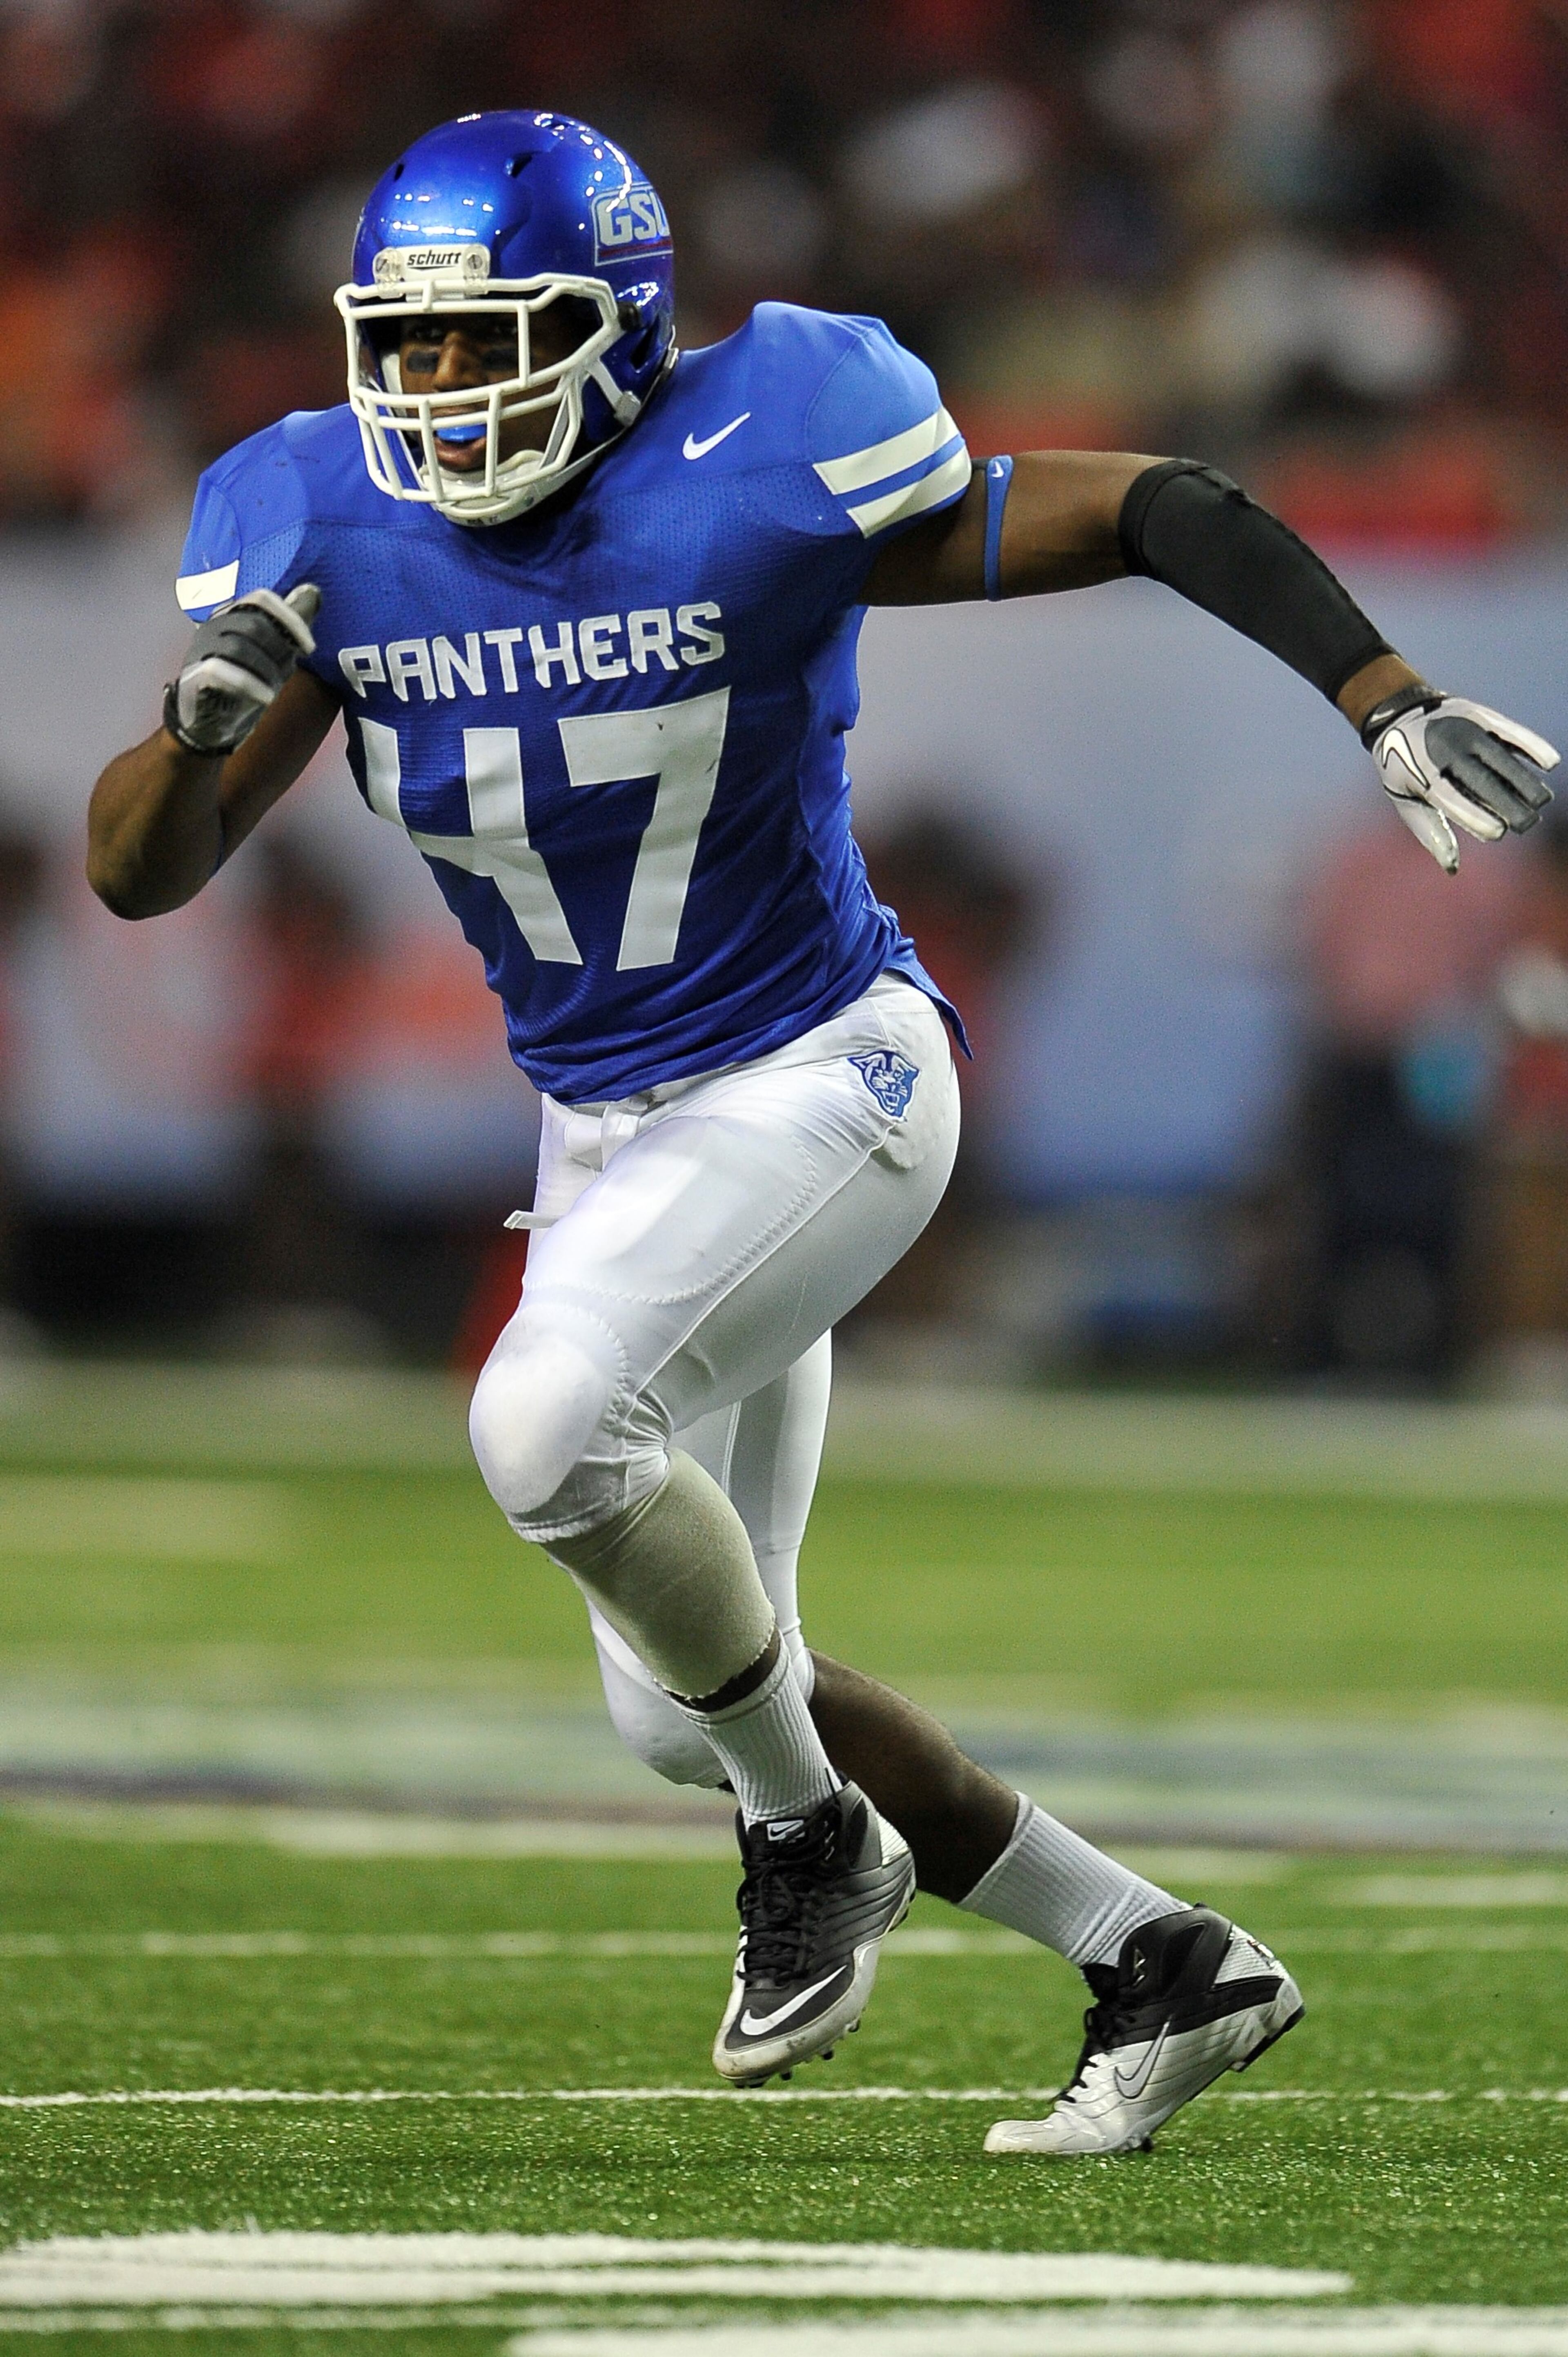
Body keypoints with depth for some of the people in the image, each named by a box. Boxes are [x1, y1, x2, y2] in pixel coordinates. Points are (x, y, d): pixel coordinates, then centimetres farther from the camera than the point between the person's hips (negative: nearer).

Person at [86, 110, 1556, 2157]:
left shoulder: (751, 489, -21)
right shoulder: (330, 532, -7)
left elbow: (1164, 513, -15)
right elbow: (136, 875, -9)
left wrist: (1388, 703, -23)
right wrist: (203, 720, -30)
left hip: (821, 1078, -7)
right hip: (605, 1127, 7)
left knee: (549, 1426, -30)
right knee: (682, 1714, 8)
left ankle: (814, 1837, -4)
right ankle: (1159, 1963, 22)